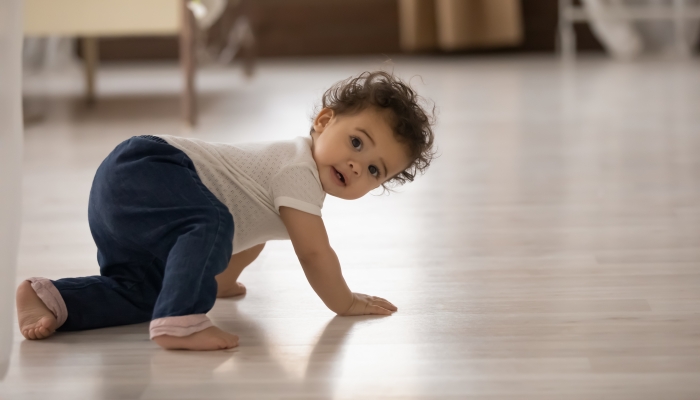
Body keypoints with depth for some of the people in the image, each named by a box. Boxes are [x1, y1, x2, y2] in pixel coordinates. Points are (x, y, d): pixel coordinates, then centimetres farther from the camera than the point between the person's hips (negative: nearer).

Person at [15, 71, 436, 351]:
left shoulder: (288, 161, 20)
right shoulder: (299, 172, -12)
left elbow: (250, 233, 35)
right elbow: (314, 252, -12)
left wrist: (221, 279, 44)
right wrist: (346, 302, 1)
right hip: (140, 170, -10)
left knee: (145, 294, 7)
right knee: (212, 224, -34)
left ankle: (47, 298, 4)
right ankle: (180, 321, -40)